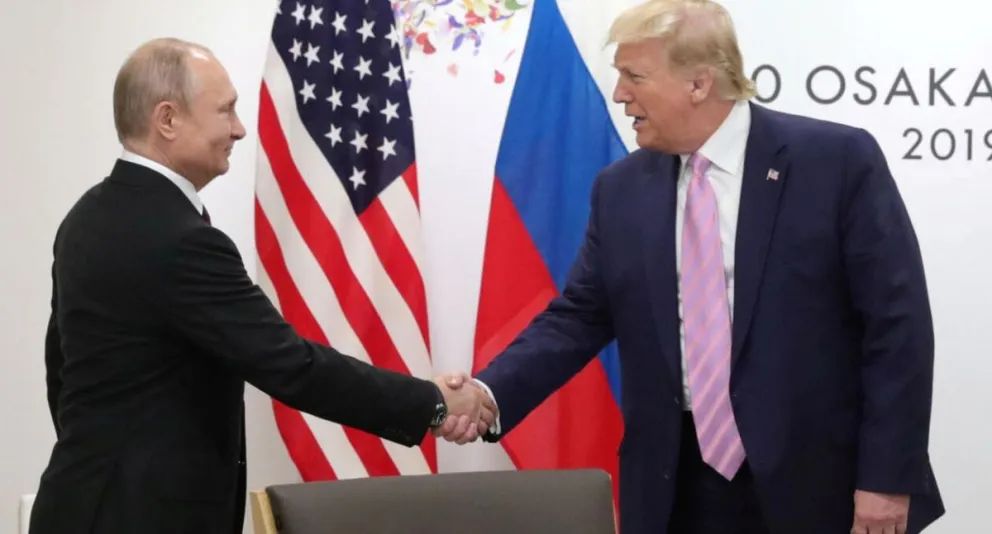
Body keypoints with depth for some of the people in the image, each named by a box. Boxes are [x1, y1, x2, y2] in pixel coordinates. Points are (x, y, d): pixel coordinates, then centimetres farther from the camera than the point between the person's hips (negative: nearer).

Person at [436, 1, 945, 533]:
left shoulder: (838, 160, -7)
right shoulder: (621, 188, 7)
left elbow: (897, 323, -8)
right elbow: (578, 318, 8)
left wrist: (887, 477, -12)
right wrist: (490, 393, -9)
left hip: (815, 486, -4)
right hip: (677, 488, 4)